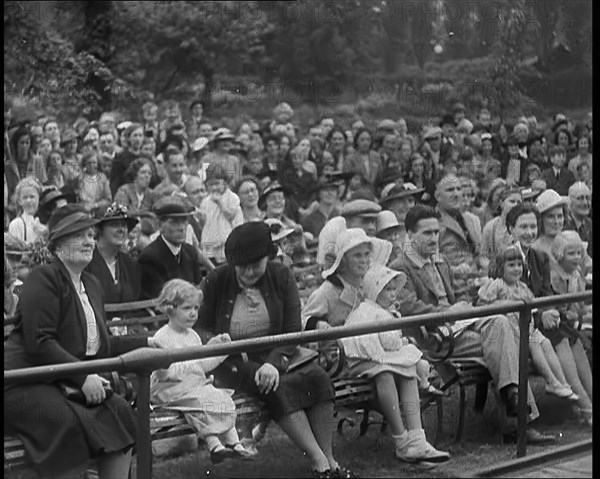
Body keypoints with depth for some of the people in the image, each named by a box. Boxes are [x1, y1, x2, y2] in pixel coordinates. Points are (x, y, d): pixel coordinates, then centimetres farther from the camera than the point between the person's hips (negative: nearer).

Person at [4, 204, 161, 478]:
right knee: (71, 423, -32)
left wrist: (143, 344, 14)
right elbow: (39, 343, -19)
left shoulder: (92, 285, 18)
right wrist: (82, 377, -23)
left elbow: (99, 344, 23)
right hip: (25, 382, -8)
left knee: (120, 411, -15)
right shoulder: (44, 278, -10)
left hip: (72, 383, 8)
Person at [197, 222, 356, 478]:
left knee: (317, 377, -24)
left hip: (277, 354, 3)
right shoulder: (215, 282, -4)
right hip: (232, 361, -3)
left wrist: (275, 362, -22)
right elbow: (199, 328, 3)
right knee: (279, 387, -32)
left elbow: (292, 330, -4)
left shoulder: (281, 277, 1)